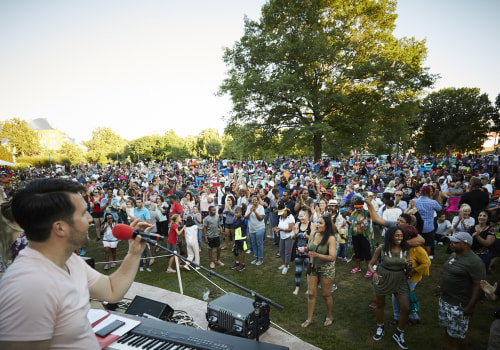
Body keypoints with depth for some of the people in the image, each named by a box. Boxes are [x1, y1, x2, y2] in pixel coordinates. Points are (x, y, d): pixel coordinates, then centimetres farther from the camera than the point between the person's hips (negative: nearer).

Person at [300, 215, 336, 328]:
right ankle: (309, 319, 25)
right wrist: (305, 250, -11)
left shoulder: (331, 238, -19)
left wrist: (317, 255, -35)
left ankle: (329, 317, 36)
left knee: (326, 295, 11)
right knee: (311, 294, 10)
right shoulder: (313, 234, -3)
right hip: (313, 267, 5)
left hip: (326, 269, -4)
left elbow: (332, 258, -25)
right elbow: (308, 249, 12)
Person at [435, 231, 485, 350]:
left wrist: (471, 307, -22)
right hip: (444, 300, 8)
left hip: (458, 305, -8)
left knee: (457, 335, 2)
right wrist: (441, 286, 20)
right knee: (446, 327, 22)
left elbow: (479, 285, -22)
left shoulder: (474, 262, -21)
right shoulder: (453, 255, 5)